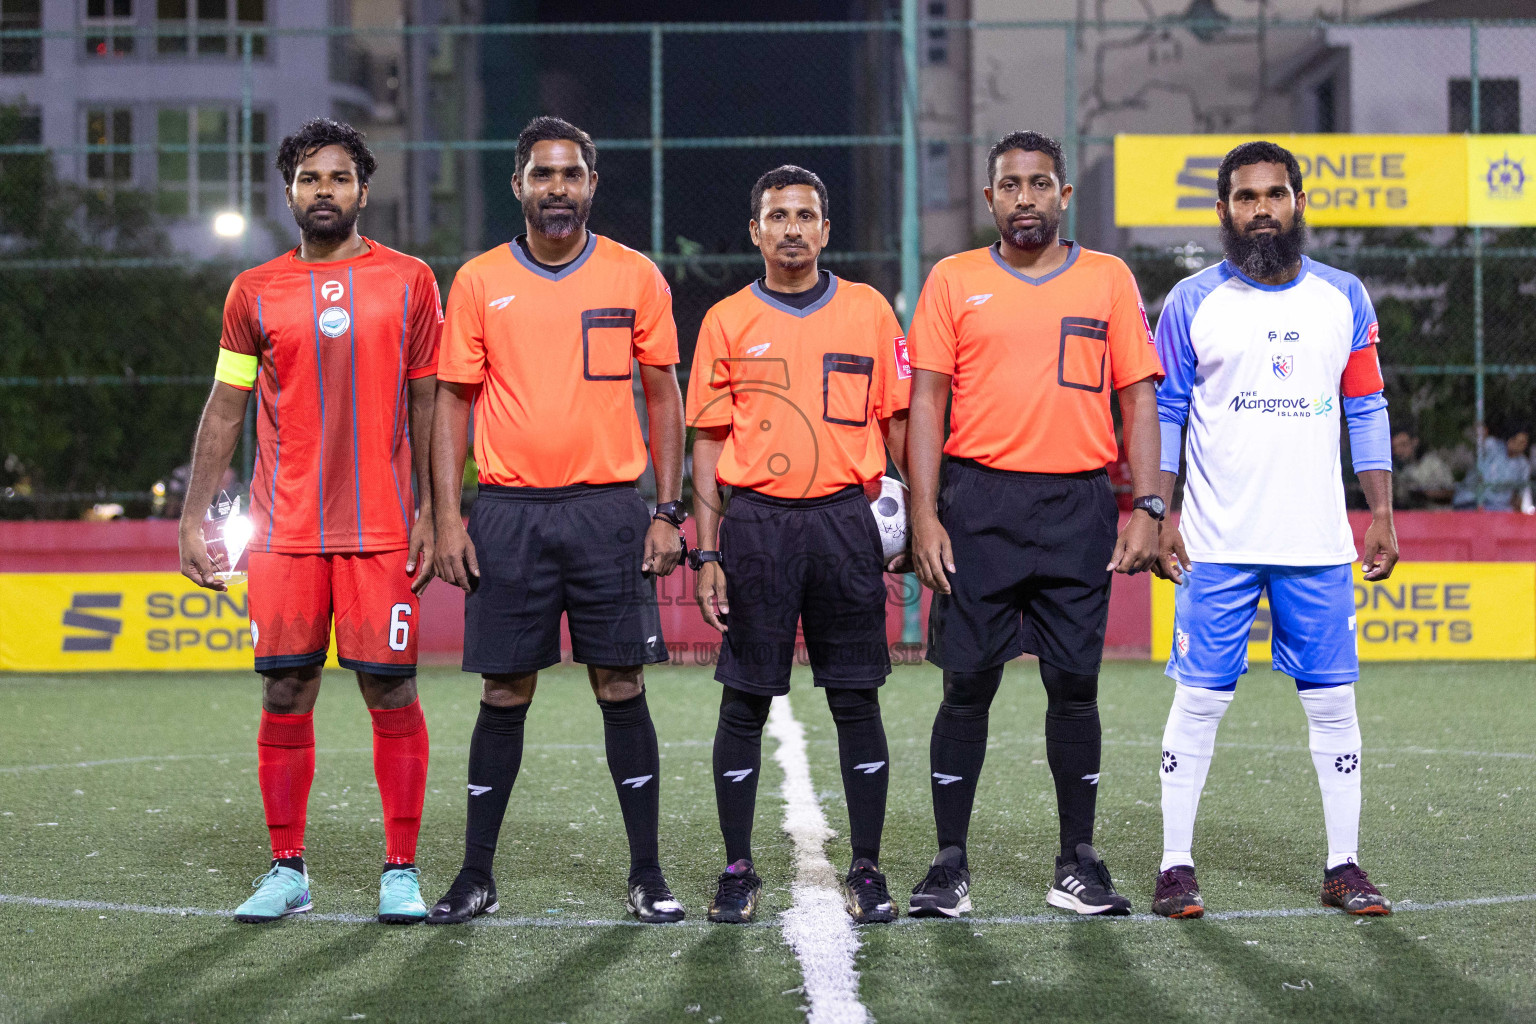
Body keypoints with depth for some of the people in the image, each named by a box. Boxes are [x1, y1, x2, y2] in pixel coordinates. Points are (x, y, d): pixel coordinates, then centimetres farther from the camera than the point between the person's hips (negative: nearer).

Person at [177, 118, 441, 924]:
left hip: (381, 528, -1)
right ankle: (286, 871, 11)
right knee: (285, 691, 2)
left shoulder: (409, 282, 5)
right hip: (283, 529, 1)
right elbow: (224, 410, 10)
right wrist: (193, 518, 4)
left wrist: (429, 512, -1)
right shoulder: (254, 293, 8)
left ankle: (401, 871, 6)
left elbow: (427, 405, 6)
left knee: (390, 689, -2)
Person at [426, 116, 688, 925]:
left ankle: (647, 875, 9)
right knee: (505, 693, 4)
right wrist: (448, 516, -2)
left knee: (622, 688, 1)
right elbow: (453, 400, 6)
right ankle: (476, 875, 12)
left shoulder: (635, 277, 4)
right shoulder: (479, 282, 5)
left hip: (609, 509, 0)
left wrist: (669, 511, 1)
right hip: (509, 512, 0)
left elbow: (663, 395, 8)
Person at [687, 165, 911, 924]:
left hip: (844, 520, 0)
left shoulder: (868, 311, 7)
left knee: (857, 700, 3)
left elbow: (898, 422, 10)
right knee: (745, 702, 2)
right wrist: (707, 555, -1)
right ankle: (737, 871, 11)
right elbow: (708, 442, 5)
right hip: (756, 523, 0)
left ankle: (867, 870, 11)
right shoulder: (727, 321, 5)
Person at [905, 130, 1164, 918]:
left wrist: (1146, 508, -2)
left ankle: (1077, 865, 12)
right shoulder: (954, 281, 7)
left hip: (1078, 505, 1)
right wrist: (925, 517, -6)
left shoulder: (1109, 280, 9)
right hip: (979, 503, -1)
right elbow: (927, 401, 3)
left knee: (1075, 684, 2)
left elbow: (1139, 399, 8)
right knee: (968, 684, 0)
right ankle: (950, 865, 7)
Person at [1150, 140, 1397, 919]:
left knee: (1333, 701, 3)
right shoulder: (1192, 303, 2)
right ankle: (1176, 867, 6)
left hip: (1319, 543, 2)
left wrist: (1381, 514, 5)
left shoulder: (1343, 299, 9)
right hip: (1219, 545, -2)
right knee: (1199, 700, -1)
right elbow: (1163, 413, 4)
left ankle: (1343, 867, 10)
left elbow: (1366, 411, 11)